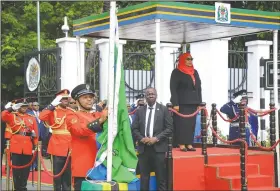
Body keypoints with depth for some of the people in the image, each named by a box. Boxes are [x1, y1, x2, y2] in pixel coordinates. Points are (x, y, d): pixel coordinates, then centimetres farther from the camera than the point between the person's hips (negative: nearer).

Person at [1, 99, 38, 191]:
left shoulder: (32, 118, 10)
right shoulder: (12, 116, 4)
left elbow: (35, 133, 9)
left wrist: (35, 146, 5)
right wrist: (11, 109, -22)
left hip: (28, 148, 2)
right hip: (16, 147, -2)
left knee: (25, 170, 6)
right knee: (16, 169, 0)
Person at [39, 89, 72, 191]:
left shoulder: (72, 112, 11)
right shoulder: (53, 112, 1)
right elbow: (42, 117, -19)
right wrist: (53, 105, -19)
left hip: (70, 148, 3)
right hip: (58, 147, -3)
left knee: (68, 174, 9)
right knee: (57, 173, 2)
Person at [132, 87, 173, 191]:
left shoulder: (164, 109, 4)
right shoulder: (140, 111, 11)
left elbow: (169, 128, -1)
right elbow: (134, 129, 10)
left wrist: (156, 138, -12)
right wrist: (141, 138, -8)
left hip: (158, 147, -2)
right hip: (143, 148, 2)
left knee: (160, 177, 0)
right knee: (144, 176, 6)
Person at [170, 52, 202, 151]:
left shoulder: (195, 72, 15)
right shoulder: (176, 72, -3)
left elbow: (198, 88, 17)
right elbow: (173, 89, -9)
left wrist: (199, 102, 10)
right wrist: (175, 104, -16)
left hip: (193, 103, 6)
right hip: (182, 103, -6)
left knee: (191, 124, 4)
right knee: (182, 123, -7)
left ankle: (189, 144, 8)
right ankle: (182, 145, -3)